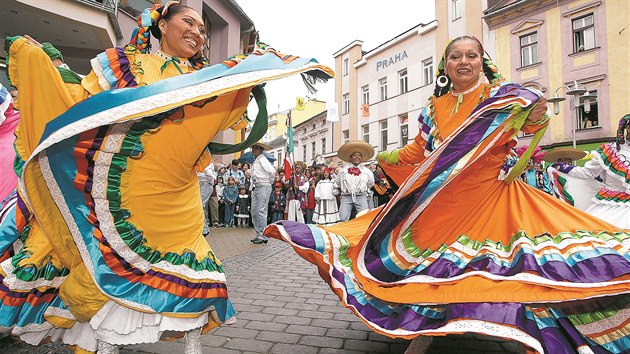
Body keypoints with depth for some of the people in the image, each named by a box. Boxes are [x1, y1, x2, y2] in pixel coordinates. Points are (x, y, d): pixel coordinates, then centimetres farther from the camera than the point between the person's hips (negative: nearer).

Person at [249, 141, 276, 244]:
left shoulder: (262, 159, -9)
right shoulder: (255, 161, 19)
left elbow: (272, 171, -20)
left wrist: (269, 181, -6)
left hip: (264, 187, -10)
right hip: (256, 188, 10)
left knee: (261, 211, -11)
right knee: (254, 212, 8)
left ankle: (263, 236, -6)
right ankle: (258, 234, 16)